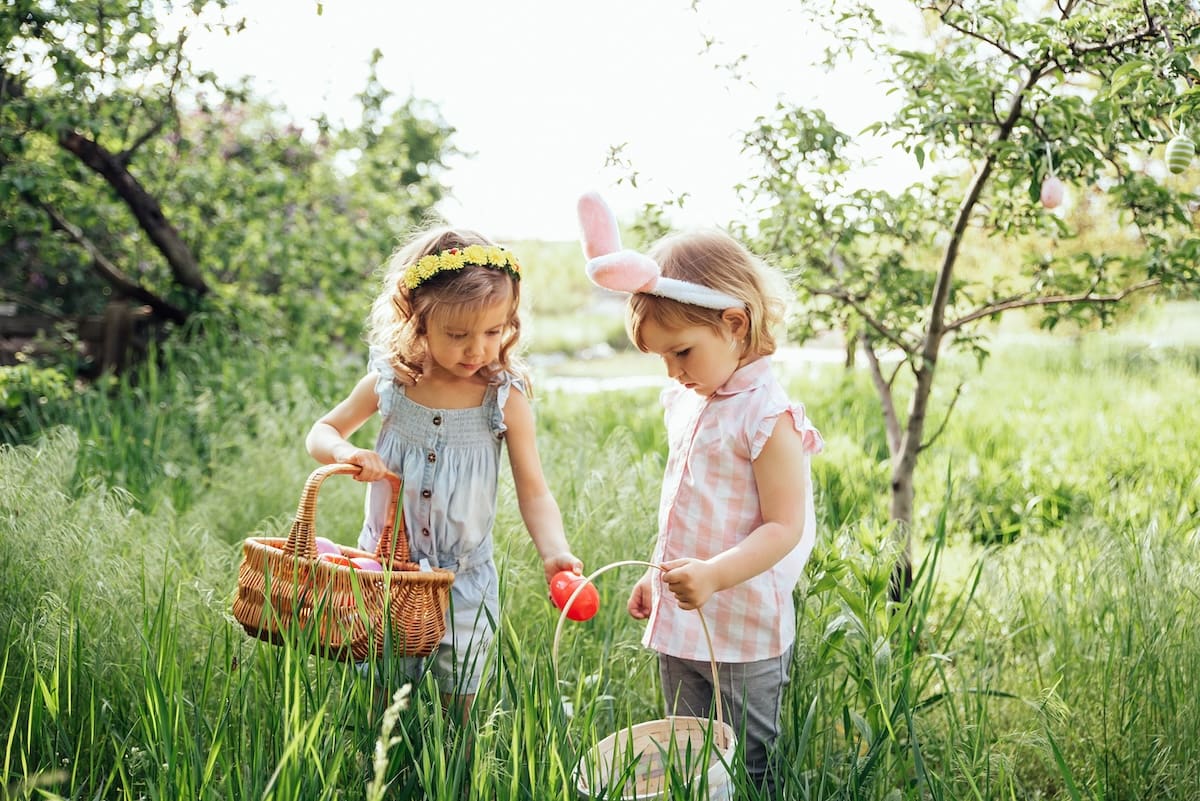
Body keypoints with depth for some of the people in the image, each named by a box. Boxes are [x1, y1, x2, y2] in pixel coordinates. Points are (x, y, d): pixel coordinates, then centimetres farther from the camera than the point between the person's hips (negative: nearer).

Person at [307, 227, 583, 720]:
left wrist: (554, 552, -29)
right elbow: (322, 433, 6)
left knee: (455, 709, 11)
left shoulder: (505, 399, -11)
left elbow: (533, 490, -11)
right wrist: (346, 453, -18)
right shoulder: (388, 385, -7)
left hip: (464, 581, -1)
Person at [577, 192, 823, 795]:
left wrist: (715, 575, -33)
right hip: (679, 621, 8)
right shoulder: (684, 403, 7)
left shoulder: (767, 417, -18)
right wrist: (659, 577, 19)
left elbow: (784, 526, -22)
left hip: (744, 631, -8)